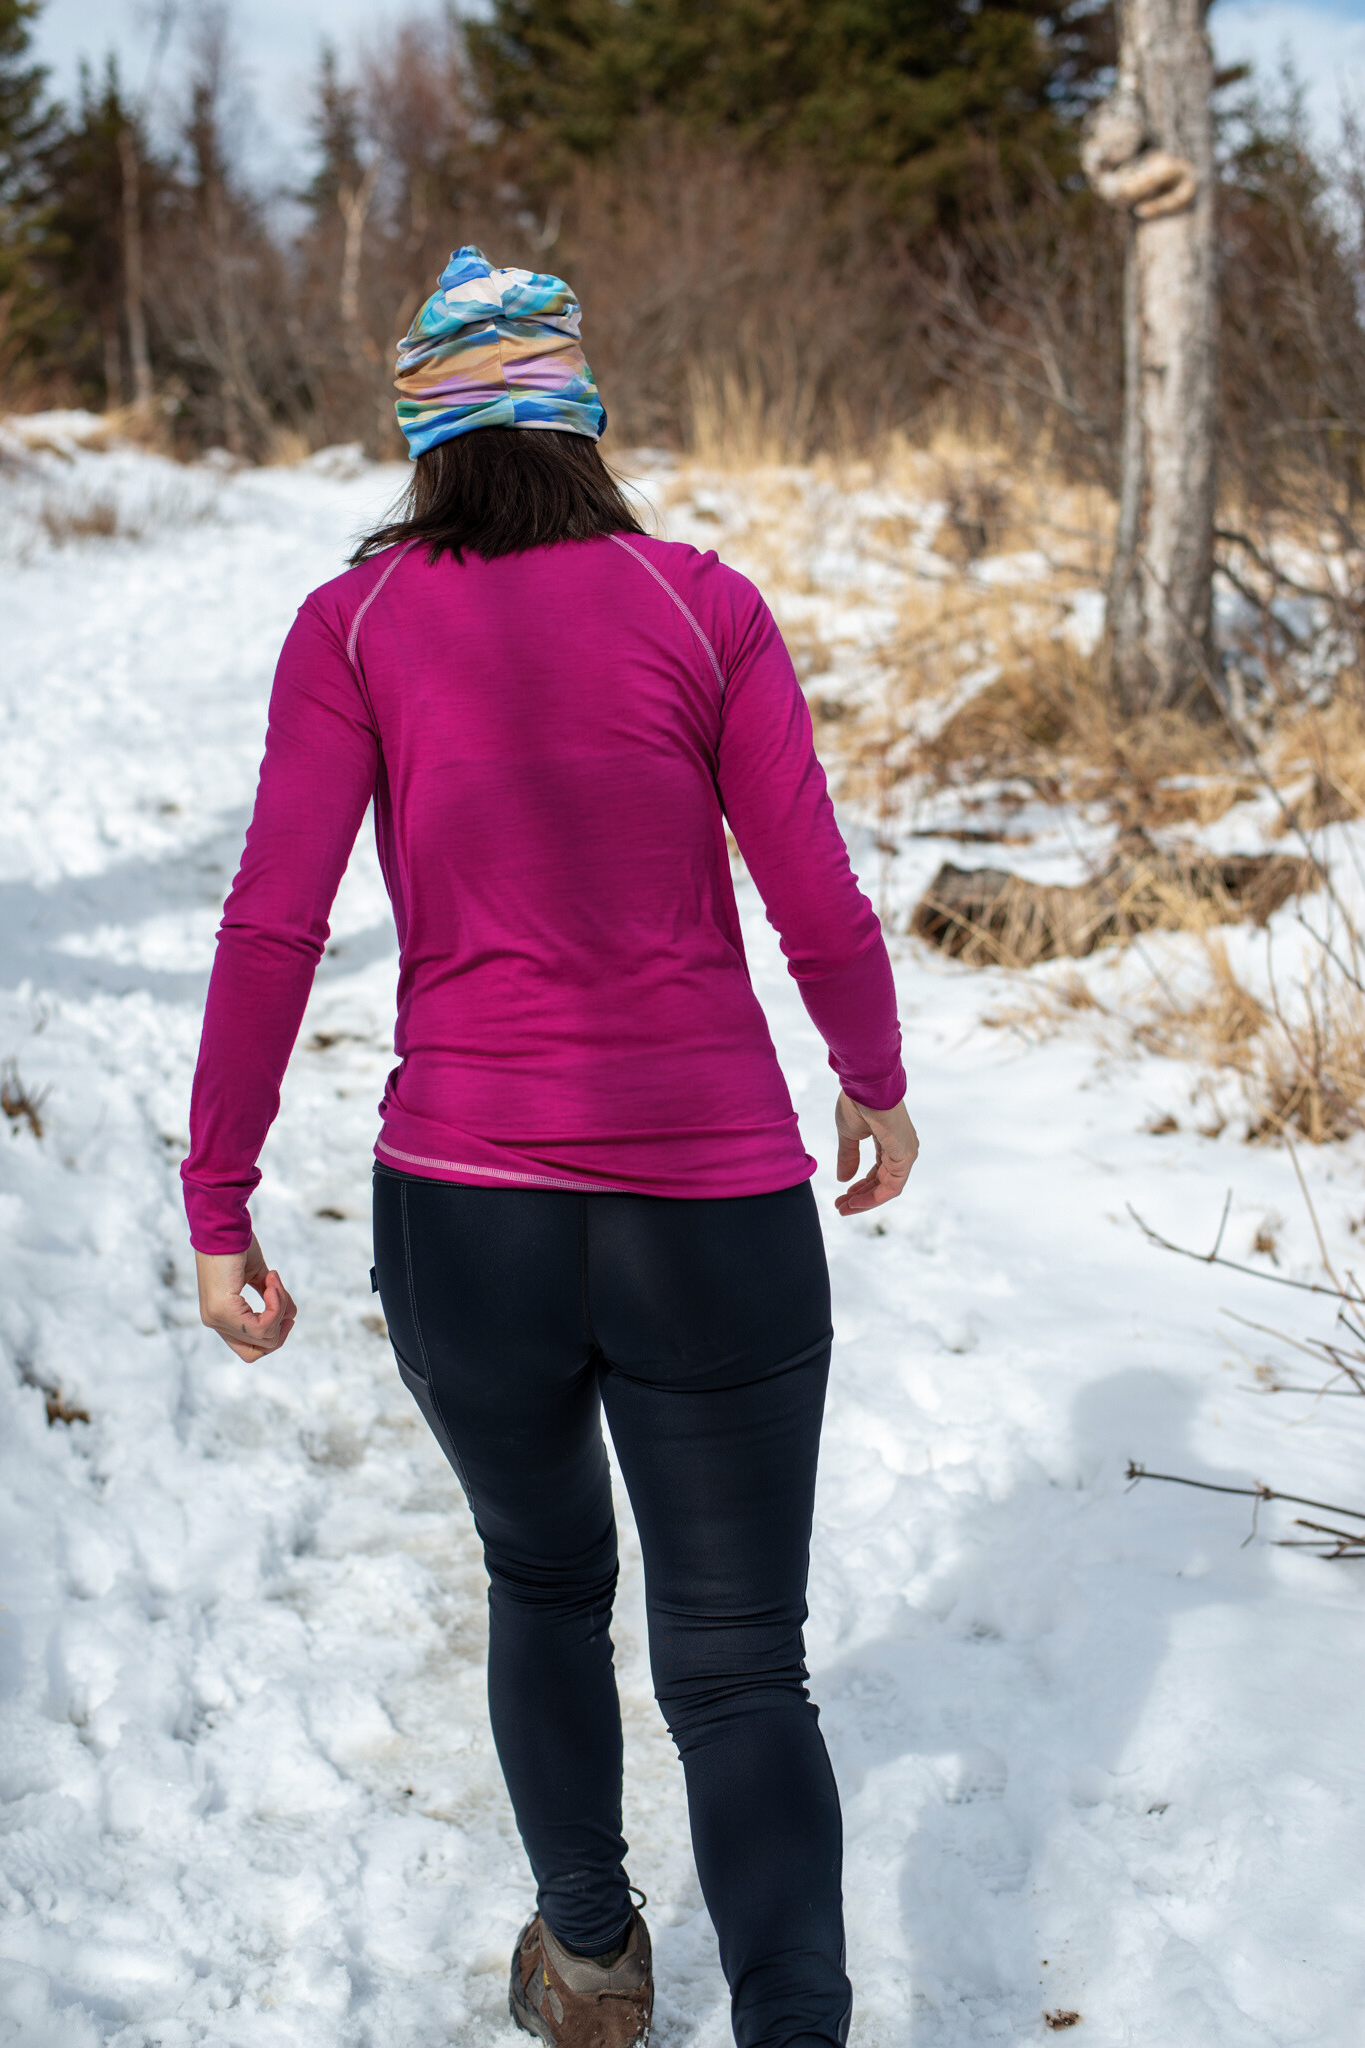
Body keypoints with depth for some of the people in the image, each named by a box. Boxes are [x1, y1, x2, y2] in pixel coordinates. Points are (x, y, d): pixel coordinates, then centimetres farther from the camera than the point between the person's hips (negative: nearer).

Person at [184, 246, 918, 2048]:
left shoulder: (355, 627, -1)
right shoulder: (705, 608, -2)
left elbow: (271, 931, -7)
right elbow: (820, 907, -1)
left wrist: (218, 1210, 1)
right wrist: (878, 1085, 18)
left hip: (462, 1207, 2)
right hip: (717, 1208, -1)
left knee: (543, 1586, 28)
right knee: (739, 1671, 9)